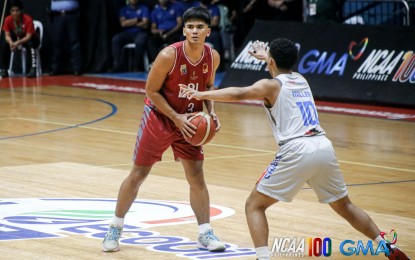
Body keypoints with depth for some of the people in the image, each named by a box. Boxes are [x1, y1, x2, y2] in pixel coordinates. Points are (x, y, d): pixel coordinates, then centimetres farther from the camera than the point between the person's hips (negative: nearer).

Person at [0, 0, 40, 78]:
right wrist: (11, 43, -39)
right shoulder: (8, 20, -17)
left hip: (29, 39, -4)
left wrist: (18, 43, -46)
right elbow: (7, 35, -16)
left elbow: (29, 36, -30)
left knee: (31, 44, -38)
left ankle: (33, 69, -43)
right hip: (17, 39, 4)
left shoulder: (28, 19, -28)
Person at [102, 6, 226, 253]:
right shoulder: (169, 56, -26)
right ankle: (115, 228, 14)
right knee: (138, 174, 2)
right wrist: (176, 117, -21)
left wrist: (211, 112, -8)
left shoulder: (213, 57, -11)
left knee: (196, 175, -1)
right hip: (159, 117, -3)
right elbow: (151, 90, -17)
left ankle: (205, 234, 6)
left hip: (189, 121, 4)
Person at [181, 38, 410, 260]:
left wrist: (202, 95, -9)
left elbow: (239, 94, -14)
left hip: (296, 151, -6)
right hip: (324, 147, 6)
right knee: (344, 206, 26)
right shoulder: (301, 80, 24)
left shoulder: (270, 85, 5)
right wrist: (265, 56, 64)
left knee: (254, 206, 4)